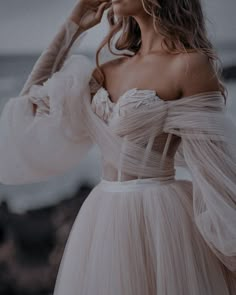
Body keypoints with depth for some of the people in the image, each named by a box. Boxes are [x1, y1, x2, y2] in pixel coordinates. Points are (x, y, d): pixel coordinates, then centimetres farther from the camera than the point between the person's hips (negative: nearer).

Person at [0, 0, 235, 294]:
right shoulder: (112, 70, 9)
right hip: (104, 222, 7)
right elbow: (34, 100, 15)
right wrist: (72, 26, 13)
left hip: (156, 221, -7)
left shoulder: (190, 64, -11)